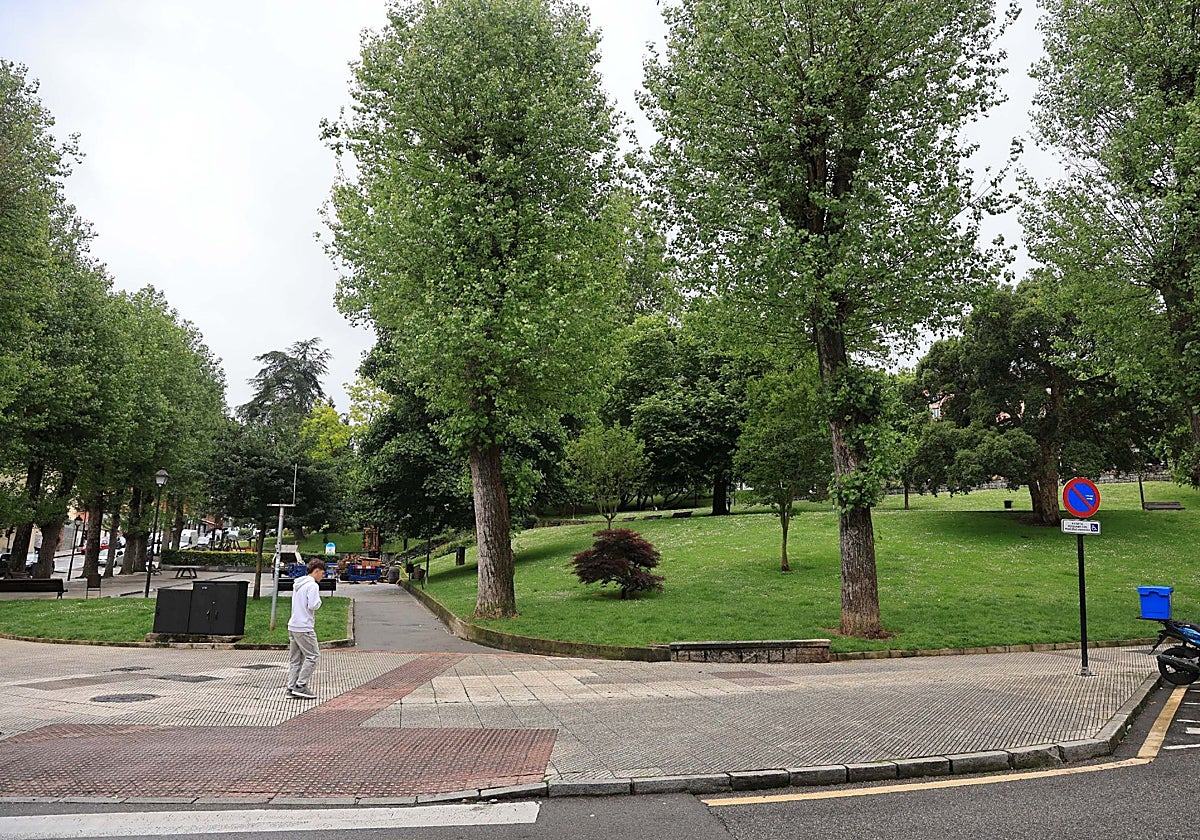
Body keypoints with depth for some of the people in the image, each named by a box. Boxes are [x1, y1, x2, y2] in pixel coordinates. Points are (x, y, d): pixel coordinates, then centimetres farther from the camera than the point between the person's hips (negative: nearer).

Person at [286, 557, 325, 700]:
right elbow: (313, 606, -19)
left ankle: (291, 688, 12)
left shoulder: (297, 584, 16)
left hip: (293, 626, 9)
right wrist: (319, 599, 0)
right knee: (312, 656, -1)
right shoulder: (312, 585, -13)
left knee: (295, 658, 12)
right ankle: (301, 686, -3)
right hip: (304, 628, -9)